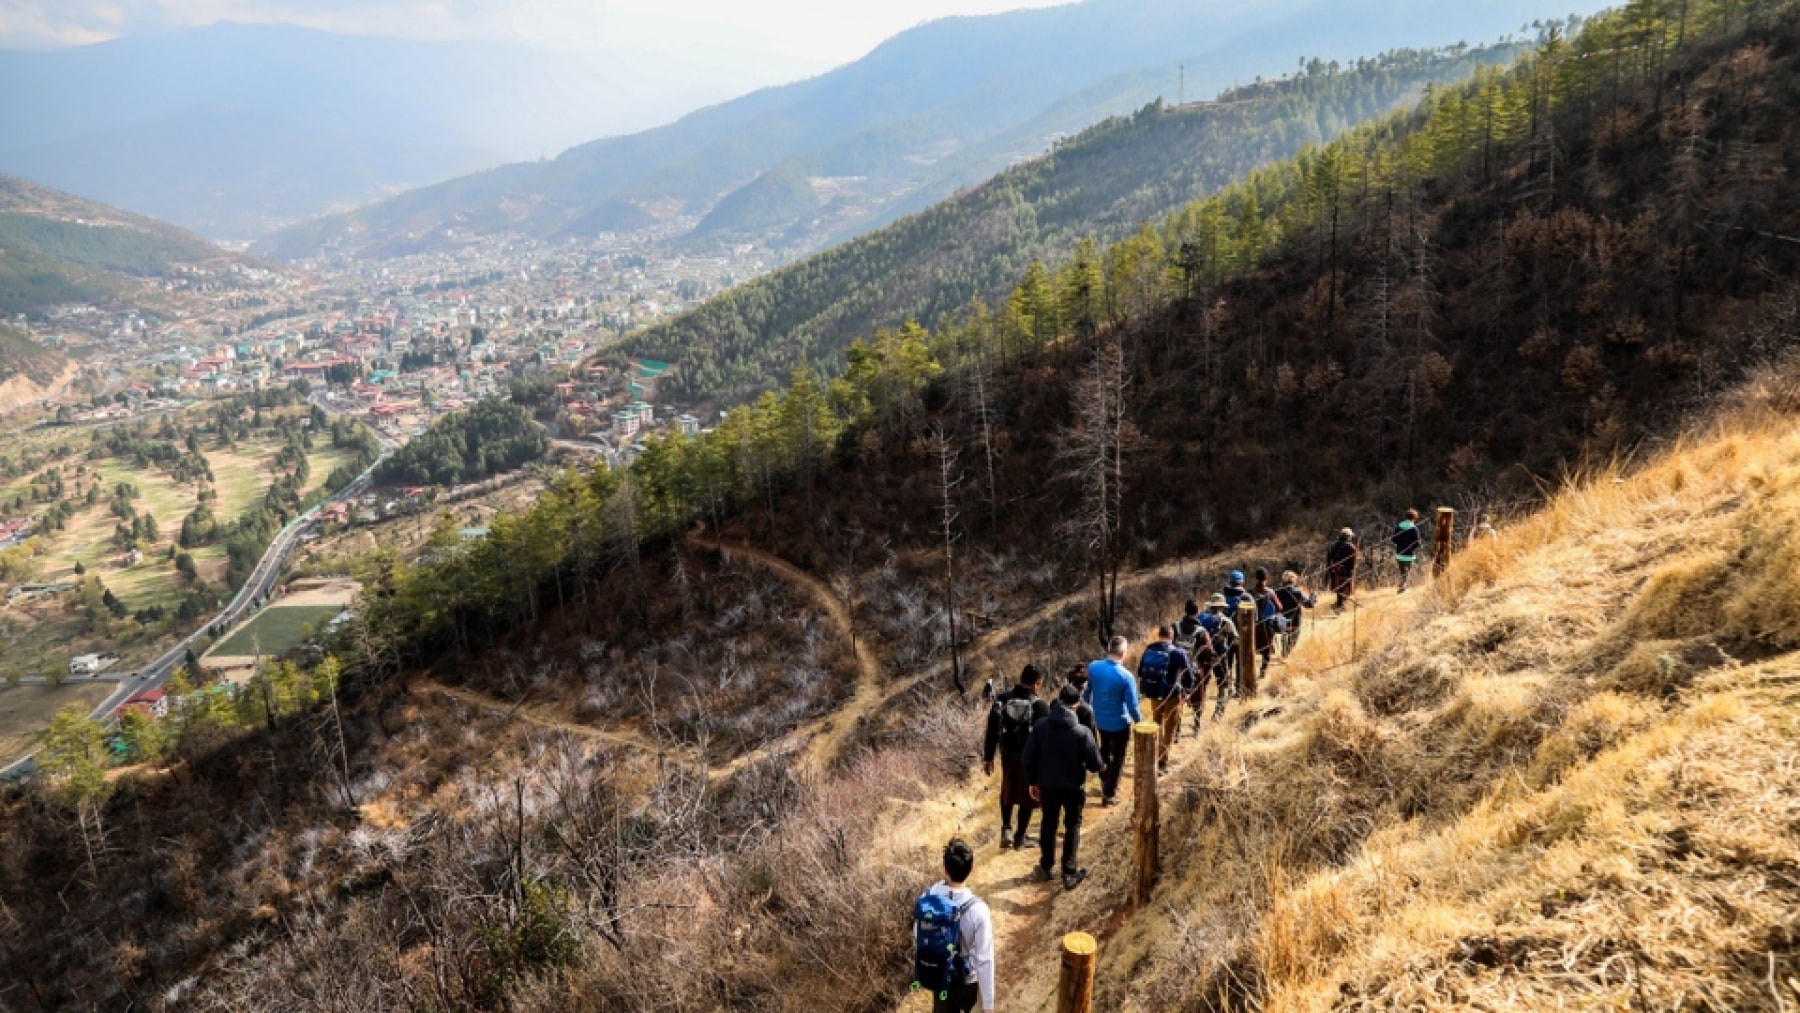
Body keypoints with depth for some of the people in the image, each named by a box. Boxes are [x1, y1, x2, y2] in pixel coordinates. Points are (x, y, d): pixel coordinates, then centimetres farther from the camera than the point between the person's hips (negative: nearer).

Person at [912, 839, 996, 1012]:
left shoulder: (926, 898, -17)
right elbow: (984, 960, -25)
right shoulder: (978, 910, -31)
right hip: (966, 982, -3)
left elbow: (918, 939, -2)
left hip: (937, 977, 3)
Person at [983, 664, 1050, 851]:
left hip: (1007, 756, 3)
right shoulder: (1039, 706, -19)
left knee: (1007, 793, 26)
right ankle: (1020, 837, 24)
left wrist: (988, 757, 9)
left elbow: (991, 732, -1)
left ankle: (1006, 829, 17)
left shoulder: (1001, 700, -7)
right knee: (1026, 798, 14)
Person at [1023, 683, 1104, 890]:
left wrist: (1033, 782, 7)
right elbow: (1095, 764, -15)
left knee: (1048, 824, 20)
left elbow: (1029, 757, -6)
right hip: (1073, 786, -3)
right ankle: (1070, 873, 13)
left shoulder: (1040, 726, -12)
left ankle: (1046, 867, 31)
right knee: (1072, 827, 13)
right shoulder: (1081, 732, -21)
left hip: (1047, 785, 3)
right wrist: (1103, 767, 9)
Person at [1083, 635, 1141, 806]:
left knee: (1104, 751, 28)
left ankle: (1105, 784, 43)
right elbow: (1132, 705, -20)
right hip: (1120, 723, -5)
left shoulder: (1093, 668, -12)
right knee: (1118, 758, 14)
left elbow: (1087, 693, 1)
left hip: (1099, 720, 5)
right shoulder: (1126, 676, -26)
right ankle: (1109, 794, 20)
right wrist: (1139, 721, -1)